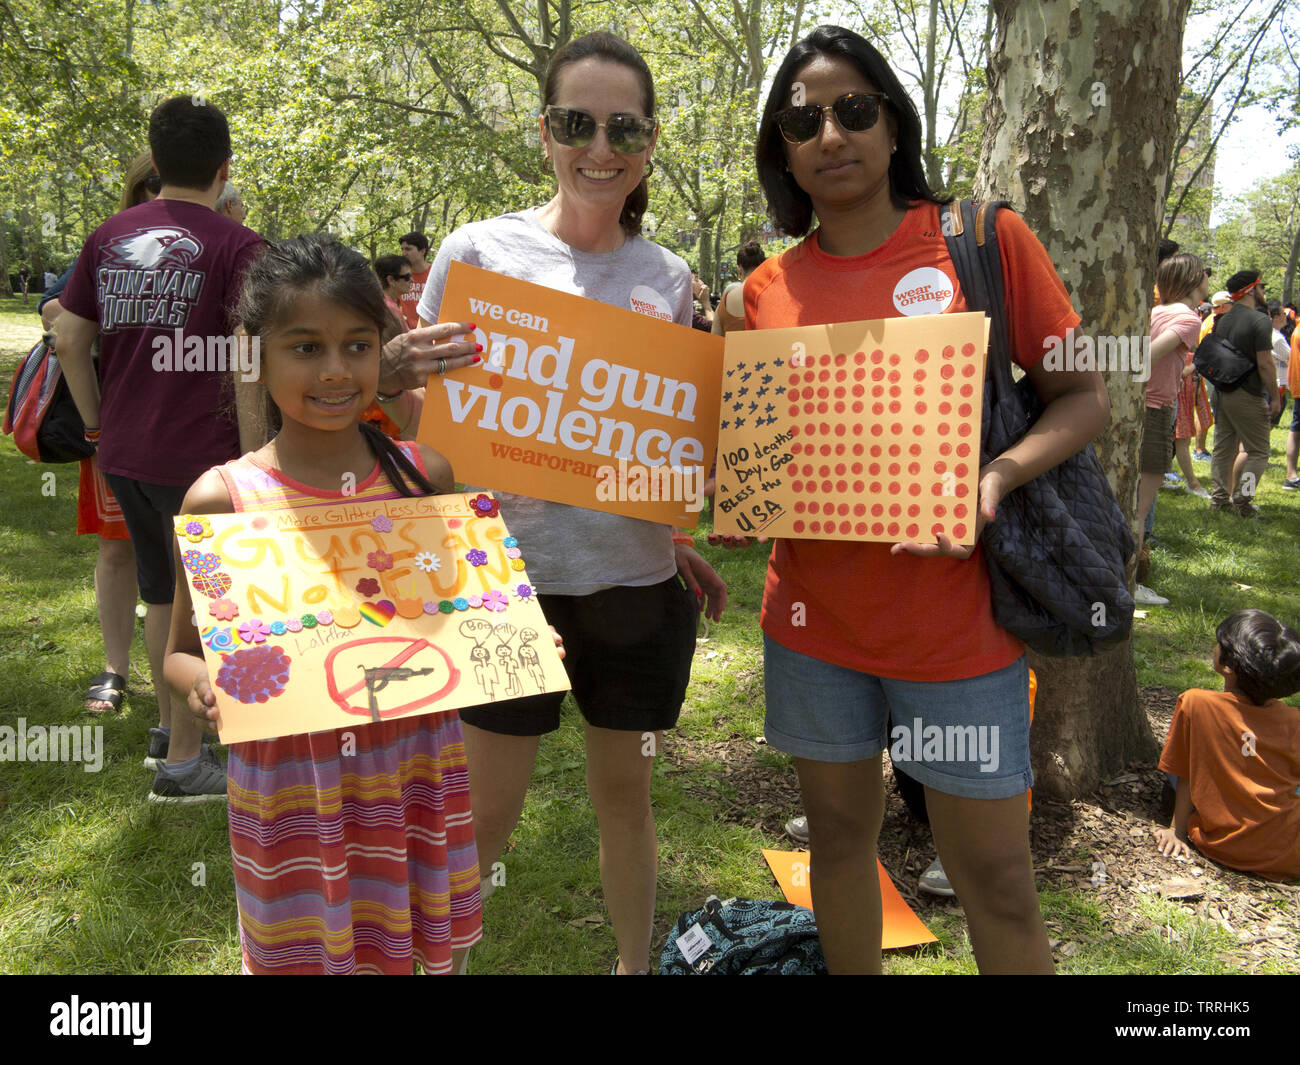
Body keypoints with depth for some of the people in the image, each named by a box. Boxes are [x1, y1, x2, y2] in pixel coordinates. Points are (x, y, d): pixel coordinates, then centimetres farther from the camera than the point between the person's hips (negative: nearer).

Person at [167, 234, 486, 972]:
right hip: (289, 777, -2)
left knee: (410, 943, 16)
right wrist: (202, 683, -21)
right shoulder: (223, 499, -9)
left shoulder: (425, 474, -2)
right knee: (302, 953, 13)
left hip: (415, 764, 2)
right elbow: (182, 649, 0)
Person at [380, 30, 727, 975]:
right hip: (513, 571, -2)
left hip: (638, 582, 3)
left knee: (626, 794, 17)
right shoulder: (481, 251, -5)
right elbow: (428, 427, -3)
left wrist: (677, 542, 3)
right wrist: (396, 375, -24)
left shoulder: (669, 278, 5)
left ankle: (636, 964, 38)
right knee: (486, 808, 7)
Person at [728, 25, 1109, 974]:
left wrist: (995, 477, -21)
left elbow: (1085, 396, -3)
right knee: (840, 834, 18)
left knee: (997, 880, 6)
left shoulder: (985, 240, -4)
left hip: (955, 620, -2)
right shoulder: (767, 290, 3)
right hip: (814, 616, 3)